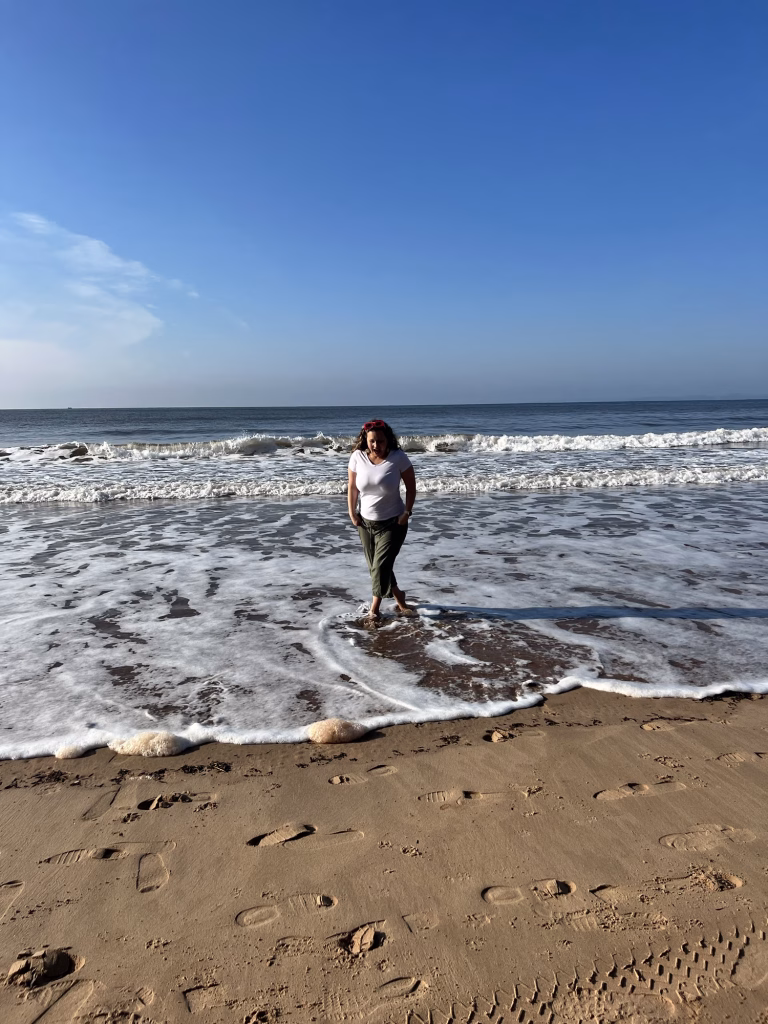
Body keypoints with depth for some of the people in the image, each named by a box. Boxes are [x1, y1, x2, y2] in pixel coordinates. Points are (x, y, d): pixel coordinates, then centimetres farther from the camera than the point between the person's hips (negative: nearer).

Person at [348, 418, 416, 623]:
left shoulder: (398, 457, -15)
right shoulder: (358, 457, -9)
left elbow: (411, 486, -6)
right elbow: (352, 487, 3)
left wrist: (407, 512, -11)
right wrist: (352, 513, -1)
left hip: (393, 522, -4)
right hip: (366, 522, 4)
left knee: (381, 566, -8)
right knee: (375, 567, 12)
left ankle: (374, 610, 8)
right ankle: (399, 599, 32)